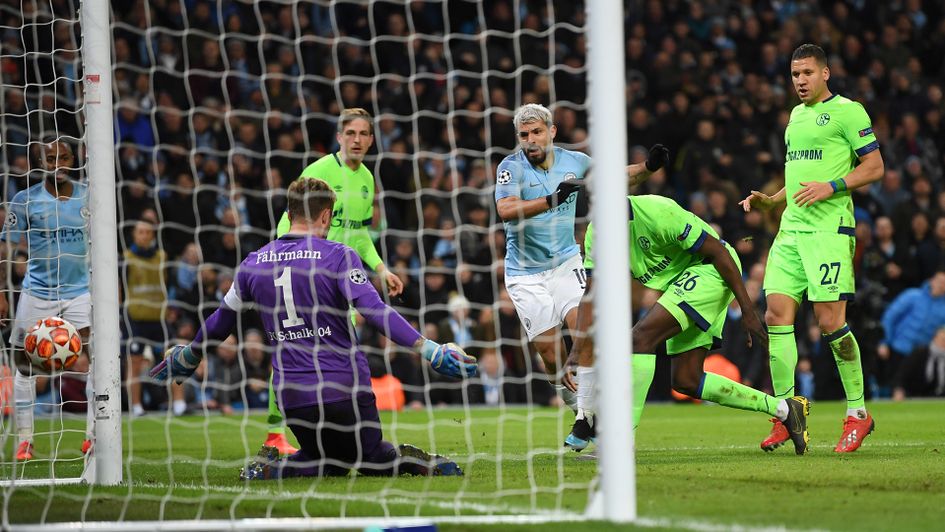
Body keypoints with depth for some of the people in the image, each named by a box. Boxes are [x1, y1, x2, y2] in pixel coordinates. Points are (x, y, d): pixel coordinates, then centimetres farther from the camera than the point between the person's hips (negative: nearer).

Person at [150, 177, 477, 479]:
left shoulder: (254, 263, 7)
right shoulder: (337, 256, -6)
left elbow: (221, 322, 19)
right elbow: (375, 312, -18)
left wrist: (185, 360, 36)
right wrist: (429, 351, -20)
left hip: (292, 397, 3)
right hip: (345, 391, -3)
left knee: (329, 464, 22)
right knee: (373, 459, 13)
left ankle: (273, 467, -10)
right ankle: (409, 462, -23)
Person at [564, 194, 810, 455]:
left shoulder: (658, 213, -27)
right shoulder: (595, 235, -5)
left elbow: (716, 251, -21)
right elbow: (591, 297, 1)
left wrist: (747, 309, -18)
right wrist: (577, 351, -10)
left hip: (710, 271, -9)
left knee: (642, 336, -24)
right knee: (686, 382, 6)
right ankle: (783, 409, 14)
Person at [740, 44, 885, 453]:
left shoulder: (847, 111, -3)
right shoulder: (796, 115, 21)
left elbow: (874, 167, -6)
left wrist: (830, 188, -17)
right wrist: (769, 201, 16)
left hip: (829, 228, -7)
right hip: (791, 229, 7)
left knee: (830, 320, -11)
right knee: (776, 315, -3)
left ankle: (858, 412, 2)